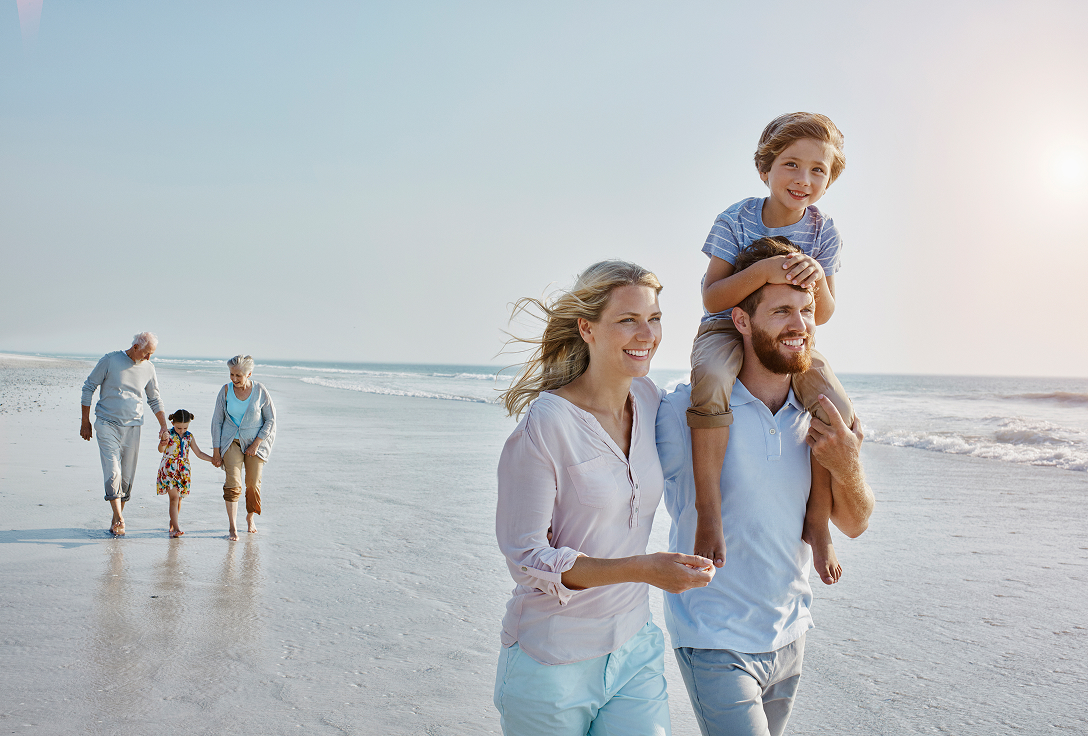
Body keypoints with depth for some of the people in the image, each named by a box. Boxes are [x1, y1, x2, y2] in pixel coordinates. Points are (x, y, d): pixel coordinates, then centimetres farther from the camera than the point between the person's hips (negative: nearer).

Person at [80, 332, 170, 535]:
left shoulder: (148, 368, 6)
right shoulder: (110, 360, -6)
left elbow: (155, 400, 17)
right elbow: (89, 387, 1)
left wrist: (164, 426, 7)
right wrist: (85, 422, 2)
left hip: (132, 427, 4)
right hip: (107, 424, -3)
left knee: (127, 477, 4)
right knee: (112, 472, -16)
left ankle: (115, 521, 16)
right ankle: (119, 518, -18)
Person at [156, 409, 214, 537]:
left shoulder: (189, 437, 6)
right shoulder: (168, 435, -6)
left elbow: (198, 453, 13)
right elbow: (161, 450, -22)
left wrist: (213, 459, 4)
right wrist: (162, 444, -44)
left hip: (183, 471, 4)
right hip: (169, 469, -4)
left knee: (178, 499, 11)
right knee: (174, 497, -13)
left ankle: (172, 523, 29)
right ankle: (176, 527, -16)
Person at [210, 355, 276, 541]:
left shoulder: (260, 391, -9)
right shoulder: (226, 391, -6)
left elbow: (270, 420, -2)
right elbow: (217, 421, 1)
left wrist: (256, 443, -10)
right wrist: (216, 451, -2)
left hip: (256, 442, 0)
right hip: (231, 441, 0)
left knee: (253, 484, 3)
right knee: (233, 483, -13)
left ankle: (250, 517, 29)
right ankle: (233, 528, -12)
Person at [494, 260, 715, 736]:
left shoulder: (650, 399, 0)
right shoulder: (543, 424, -20)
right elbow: (526, 560, -19)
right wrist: (641, 568, -29)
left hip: (634, 650, 5)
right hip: (553, 663, -5)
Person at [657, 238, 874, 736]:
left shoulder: (821, 418, -1)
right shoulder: (689, 411, -16)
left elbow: (854, 524, 5)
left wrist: (848, 471, -14)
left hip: (788, 634, 5)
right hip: (715, 641, -5)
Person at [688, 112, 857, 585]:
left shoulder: (824, 233, -3)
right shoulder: (736, 221, -12)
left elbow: (822, 315, -2)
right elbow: (712, 298, -17)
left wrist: (818, 277, -24)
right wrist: (763, 271, -34)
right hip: (726, 330, -3)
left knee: (837, 412, -21)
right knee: (711, 385, -38)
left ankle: (816, 522, 0)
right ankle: (709, 515, -31)